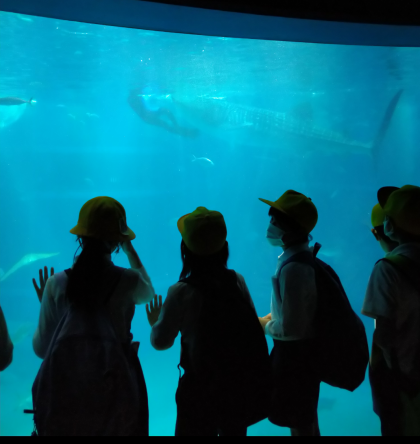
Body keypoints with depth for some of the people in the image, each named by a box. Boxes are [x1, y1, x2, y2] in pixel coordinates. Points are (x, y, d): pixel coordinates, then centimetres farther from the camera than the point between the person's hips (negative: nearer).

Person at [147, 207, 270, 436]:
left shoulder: (181, 292, -18)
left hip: (204, 384, -4)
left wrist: (155, 323, 13)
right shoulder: (237, 280, -6)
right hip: (241, 381, 4)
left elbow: (160, 342, -6)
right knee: (234, 431, 23)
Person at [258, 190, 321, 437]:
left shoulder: (293, 268, -30)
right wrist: (270, 318, 5)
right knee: (306, 420, 27)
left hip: (295, 354, -9)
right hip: (304, 350, 9)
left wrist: (265, 327, -10)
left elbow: (290, 329, -28)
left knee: (299, 425, 12)